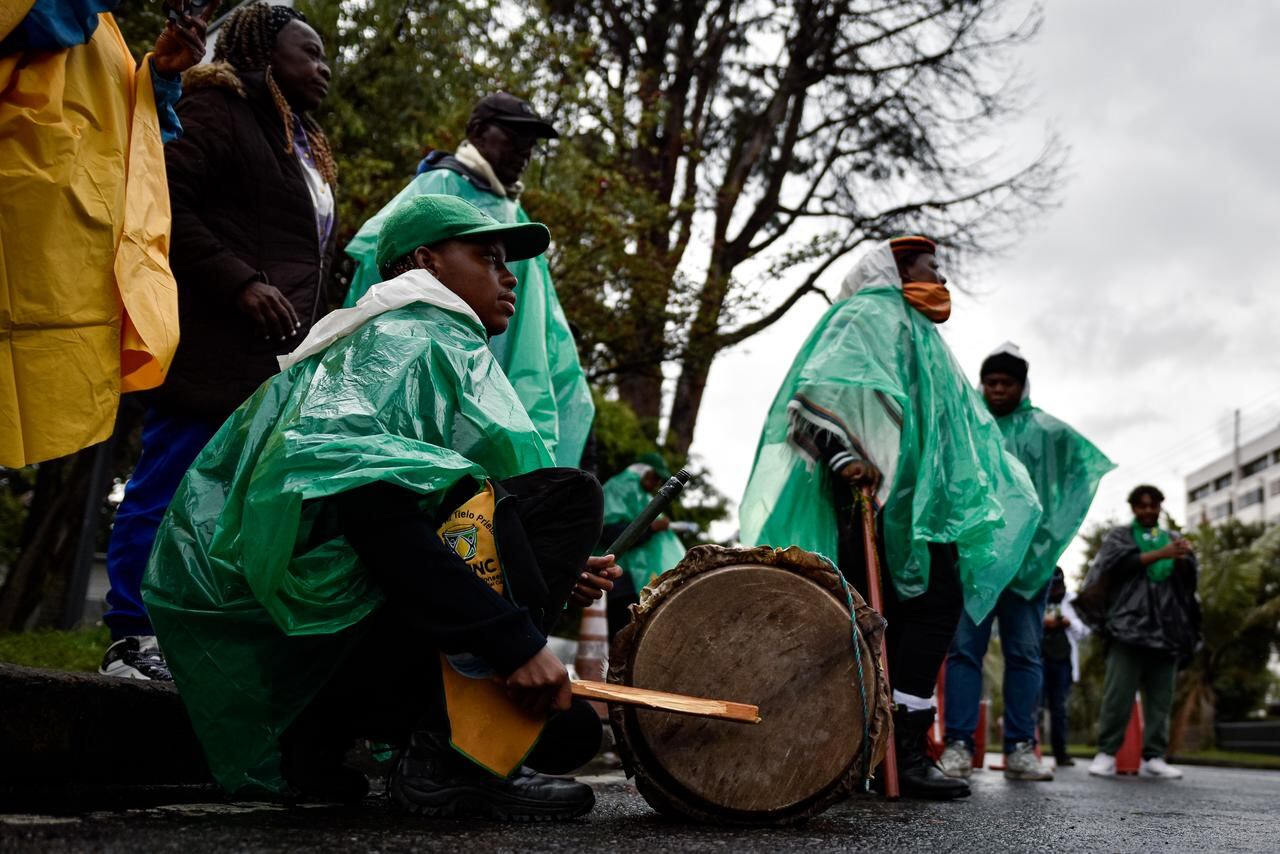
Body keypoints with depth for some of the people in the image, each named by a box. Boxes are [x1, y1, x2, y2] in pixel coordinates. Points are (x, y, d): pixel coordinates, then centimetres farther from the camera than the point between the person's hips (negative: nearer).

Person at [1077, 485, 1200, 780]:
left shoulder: (1173, 539, 21)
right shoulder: (1120, 535, 12)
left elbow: (1191, 578, 7)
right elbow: (1121, 562, -8)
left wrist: (1183, 559, -15)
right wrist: (1160, 554, -19)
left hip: (1167, 626, 3)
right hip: (1129, 623, -3)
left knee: (1161, 696, -1)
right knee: (1118, 693, -9)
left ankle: (1153, 758, 0)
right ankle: (1106, 753, -6)